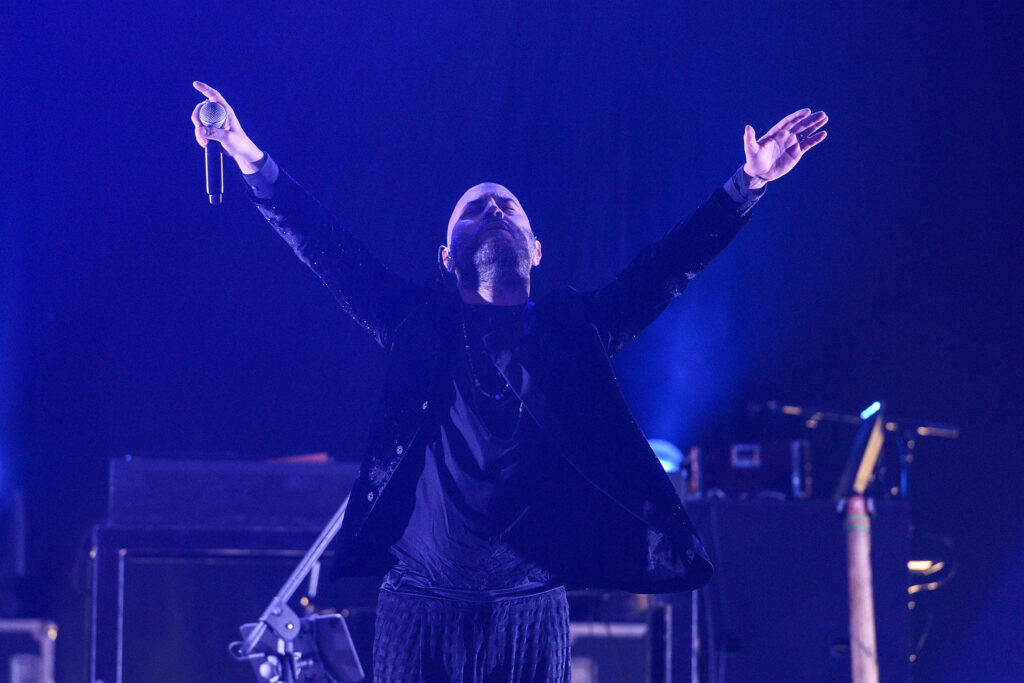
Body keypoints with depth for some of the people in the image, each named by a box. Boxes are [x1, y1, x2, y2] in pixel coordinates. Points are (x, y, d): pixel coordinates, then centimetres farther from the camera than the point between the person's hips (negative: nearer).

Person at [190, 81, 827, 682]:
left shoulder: (572, 329, 9)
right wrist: (254, 163, -8)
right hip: (421, 606, -1)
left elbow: (670, 266, 4)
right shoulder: (420, 323, 7)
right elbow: (330, 248, 1)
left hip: (530, 609, 1)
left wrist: (748, 184, -6)